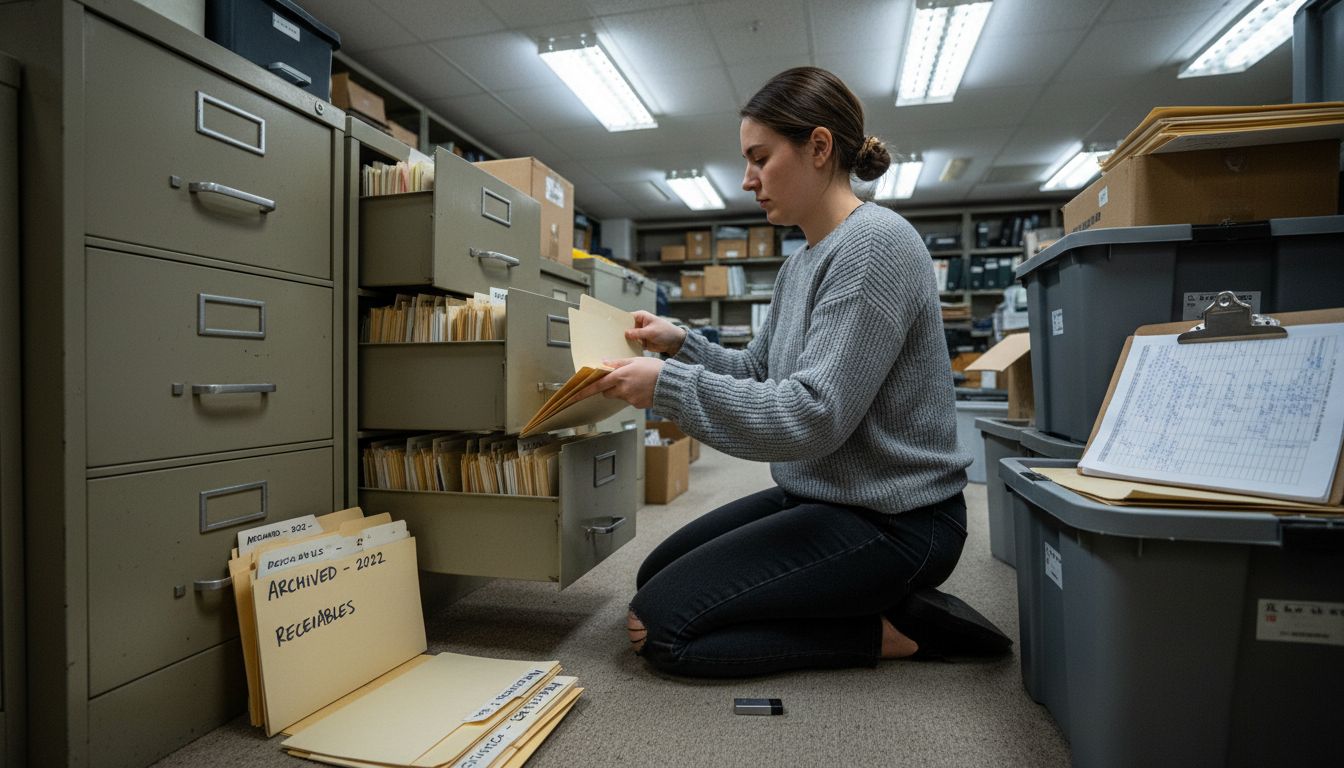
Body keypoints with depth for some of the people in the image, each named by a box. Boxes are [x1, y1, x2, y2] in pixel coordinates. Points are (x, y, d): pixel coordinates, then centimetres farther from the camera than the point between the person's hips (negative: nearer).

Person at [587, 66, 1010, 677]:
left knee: (659, 625, -11)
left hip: (888, 519, -10)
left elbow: (813, 416, -26)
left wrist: (667, 385, -23)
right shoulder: (800, 264, 10)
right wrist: (681, 344, 0)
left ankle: (893, 631, -1)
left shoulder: (875, 244, -19)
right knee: (656, 575, 14)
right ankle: (886, 602, 10)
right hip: (817, 496, 10)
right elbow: (756, 373, 15)